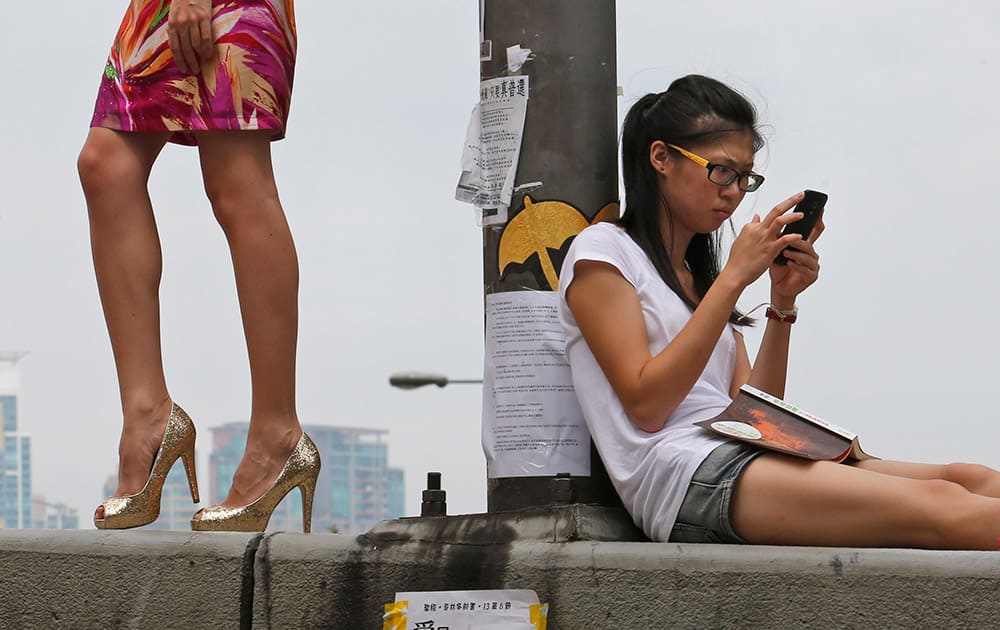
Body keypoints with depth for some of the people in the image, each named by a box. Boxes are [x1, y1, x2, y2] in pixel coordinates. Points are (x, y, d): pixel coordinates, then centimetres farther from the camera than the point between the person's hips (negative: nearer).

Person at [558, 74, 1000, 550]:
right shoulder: (602, 252, 7)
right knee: (943, 510, -27)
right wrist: (734, 277, -8)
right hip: (683, 475, -7)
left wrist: (782, 304, 4)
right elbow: (646, 404, -8)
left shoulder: (699, 274, 29)